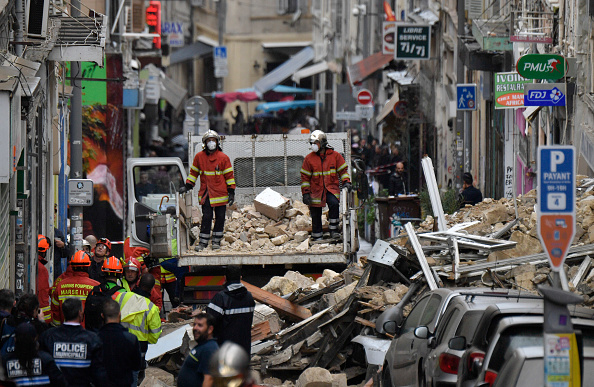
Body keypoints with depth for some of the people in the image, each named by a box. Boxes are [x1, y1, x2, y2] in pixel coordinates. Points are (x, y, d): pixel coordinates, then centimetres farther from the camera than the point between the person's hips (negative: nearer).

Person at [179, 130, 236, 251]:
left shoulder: (223, 158, -1)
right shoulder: (199, 157, 4)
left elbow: (229, 175, 2)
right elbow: (194, 172, 16)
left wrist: (231, 192, -2)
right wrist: (187, 186, 10)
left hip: (220, 193, -1)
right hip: (205, 194, 1)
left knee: (220, 217, 5)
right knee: (206, 217, -4)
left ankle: (216, 241, 17)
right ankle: (203, 241, 0)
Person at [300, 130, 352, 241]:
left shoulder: (335, 156, 1)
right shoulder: (309, 159, 2)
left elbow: (343, 170, 8)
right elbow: (305, 177, 4)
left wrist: (346, 182, -9)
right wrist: (306, 193, -3)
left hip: (331, 188, -1)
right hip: (316, 189, 1)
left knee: (334, 204, -29)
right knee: (316, 215, 3)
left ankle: (334, 231, -18)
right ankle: (317, 237, 16)